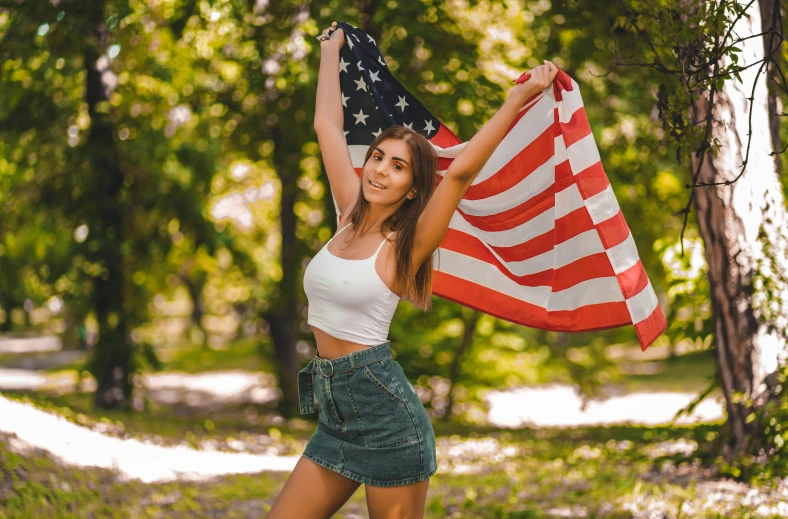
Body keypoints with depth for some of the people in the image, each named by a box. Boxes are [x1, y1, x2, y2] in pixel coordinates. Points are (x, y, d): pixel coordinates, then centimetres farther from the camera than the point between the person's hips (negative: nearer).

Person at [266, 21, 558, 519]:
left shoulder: (405, 246, -8)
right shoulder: (352, 218, 8)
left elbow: (460, 171, -22)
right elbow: (328, 125, 17)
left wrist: (520, 97, -25)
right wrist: (331, 51, 25)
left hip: (385, 412, -7)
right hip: (336, 414, 7)